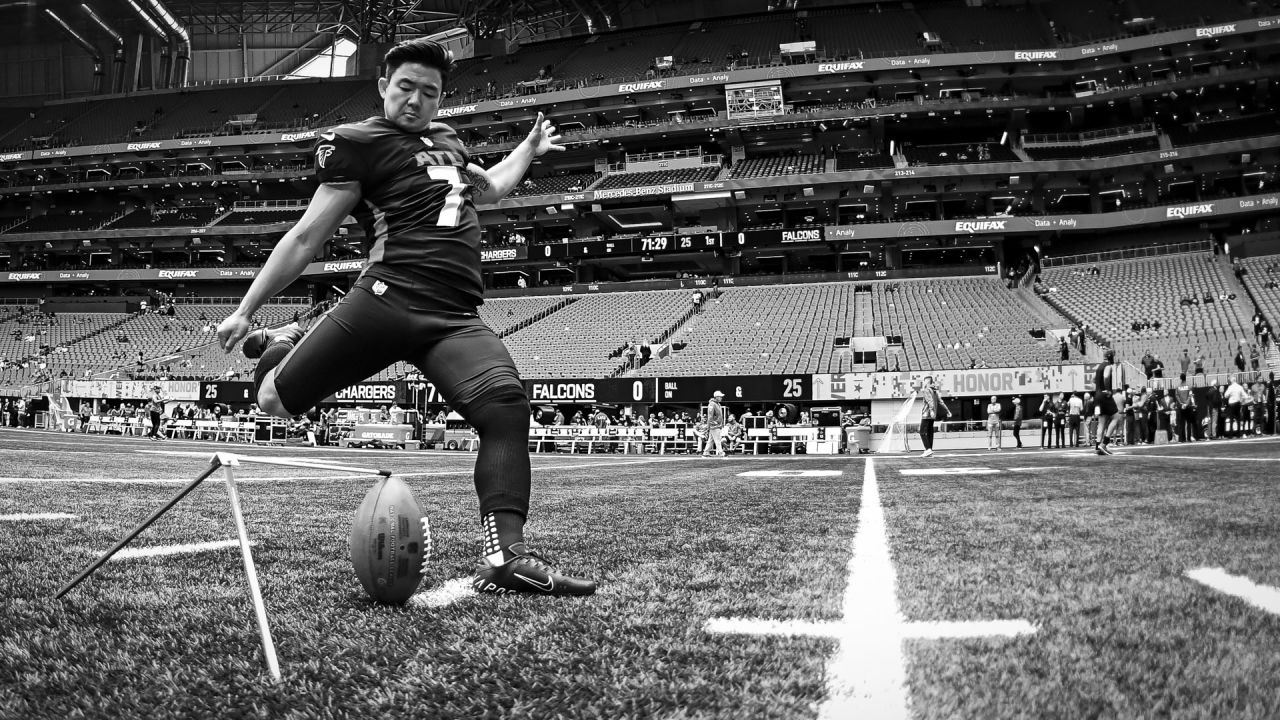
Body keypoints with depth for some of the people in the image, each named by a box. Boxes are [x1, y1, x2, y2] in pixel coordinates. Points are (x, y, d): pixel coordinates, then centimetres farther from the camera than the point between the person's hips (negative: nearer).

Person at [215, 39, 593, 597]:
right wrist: (245, 310, 4)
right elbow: (307, 237, 6)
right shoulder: (359, 142, 7)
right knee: (274, 400, -3)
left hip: (455, 318, 4)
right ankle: (283, 346, 33)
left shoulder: (447, 141, 28)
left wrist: (529, 149, 57)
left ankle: (505, 556, -23)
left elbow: (488, 189, 49)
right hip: (387, 299, -4)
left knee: (507, 409, -21)